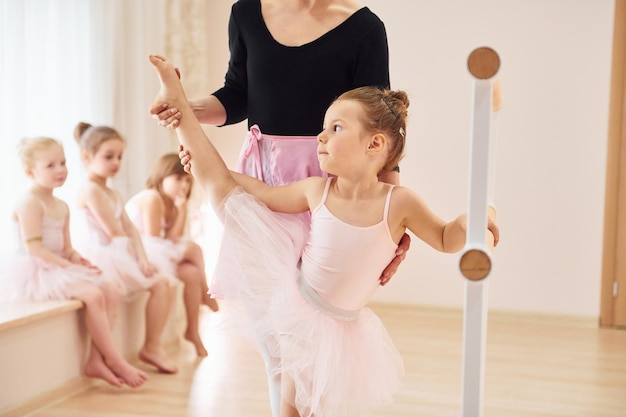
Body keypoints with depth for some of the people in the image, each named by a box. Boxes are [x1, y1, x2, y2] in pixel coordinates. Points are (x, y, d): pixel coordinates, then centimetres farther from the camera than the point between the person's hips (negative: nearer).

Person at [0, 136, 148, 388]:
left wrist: (78, 260, -5)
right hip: (37, 273, -10)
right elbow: (34, 250, -20)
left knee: (111, 292, -4)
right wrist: (69, 266, -23)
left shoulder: (62, 207, 16)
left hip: (60, 269, 10)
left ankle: (96, 360, -10)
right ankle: (115, 361, -14)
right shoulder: (29, 203, -13)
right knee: (93, 295, -25)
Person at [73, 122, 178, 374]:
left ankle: (153, 346, 1)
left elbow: (130, 229, 8)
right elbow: (114, 233, -16)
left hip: (121, 257, 10)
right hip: (103, 258, -10)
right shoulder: (91, 191, -12)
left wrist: (142, 258, -6)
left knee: (169, 284, 2)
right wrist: (136, 259, -11)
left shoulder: (114, 194, 19)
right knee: (159, 284, -16)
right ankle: (151, 348, -6)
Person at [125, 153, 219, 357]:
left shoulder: (170, 204, 14)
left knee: (192, 274, -7)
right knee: (194, 249, -15)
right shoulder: (152, 198, -15)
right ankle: (206, 294, 6)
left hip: (158, 255, 9)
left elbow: (172, 238, 1)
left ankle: (193, 332, -3)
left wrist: (181, 210, -4)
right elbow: (153, 240, -18)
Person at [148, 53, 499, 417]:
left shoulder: (398, 203, -17)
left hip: (333, 326, -1)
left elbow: (445, 240, 0)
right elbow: (261, 194, 0)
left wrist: (468, 223, -24)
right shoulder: (317, 191, -12)